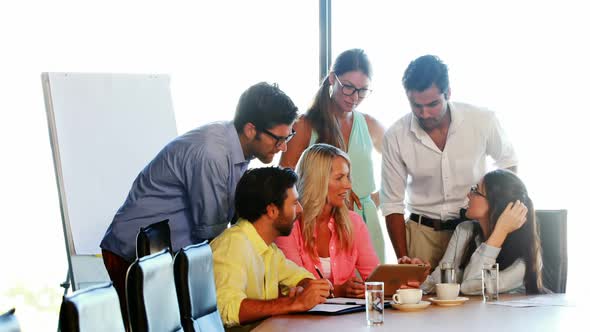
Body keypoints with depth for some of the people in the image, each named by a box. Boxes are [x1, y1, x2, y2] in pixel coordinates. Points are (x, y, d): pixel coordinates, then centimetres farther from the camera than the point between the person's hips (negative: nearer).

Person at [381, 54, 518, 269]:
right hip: (422, 232, 0)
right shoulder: (395, 136, -9)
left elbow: (507, 162, 11)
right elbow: (392, 205, -2)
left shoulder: (482, 121, -10)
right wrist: (403, 262, -7)